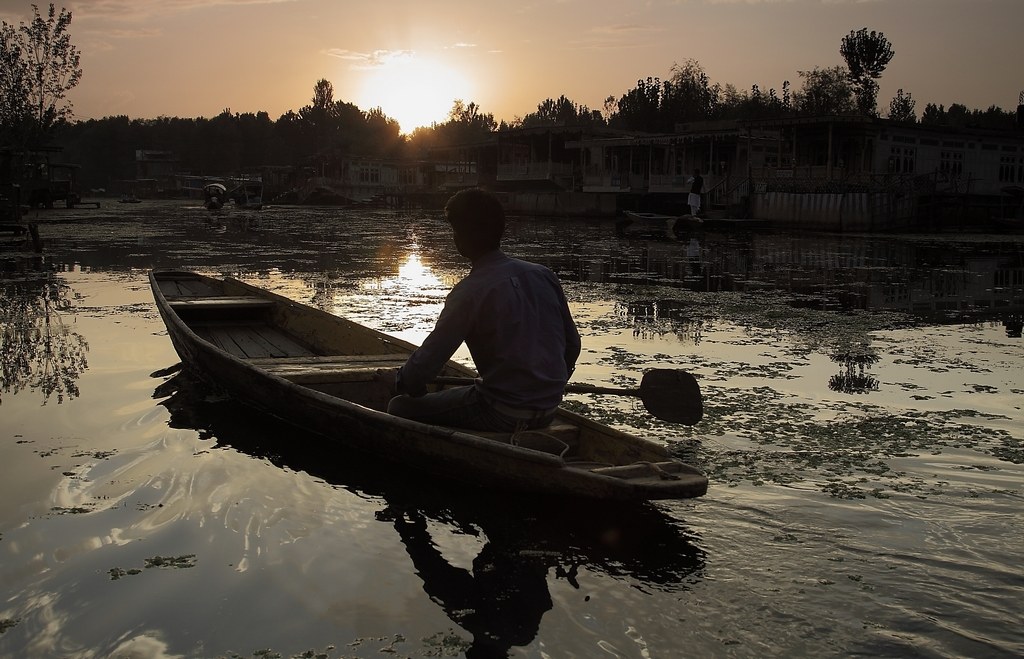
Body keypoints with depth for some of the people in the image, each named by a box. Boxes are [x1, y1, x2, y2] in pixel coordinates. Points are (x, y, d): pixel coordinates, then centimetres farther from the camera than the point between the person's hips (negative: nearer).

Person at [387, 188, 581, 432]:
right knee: (452, 395, 32)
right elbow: (572, 345, 9)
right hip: (547, 412, 7)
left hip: (503, 415, -7)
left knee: (400, 408, 6)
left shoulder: (470, 293, -16)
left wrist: (404, 382, 7)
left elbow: (427, 362, -15)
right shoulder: (544, 276, 2)